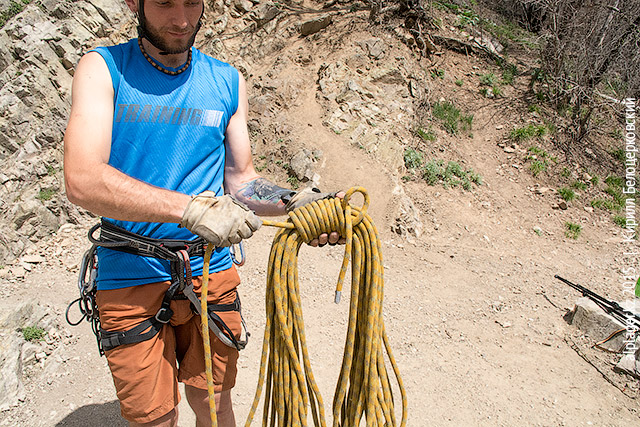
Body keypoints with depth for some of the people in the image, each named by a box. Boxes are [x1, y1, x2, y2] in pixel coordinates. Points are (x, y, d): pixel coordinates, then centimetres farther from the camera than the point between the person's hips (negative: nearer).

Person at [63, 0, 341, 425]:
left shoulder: (229, 82, 6)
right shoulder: (103, 69, -5)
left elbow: (240, 180, 9)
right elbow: (82, 181, -18)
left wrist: (294, 202, -10)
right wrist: (191, 208, -28)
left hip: (211, 271, 3)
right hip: (130, 280, -2)